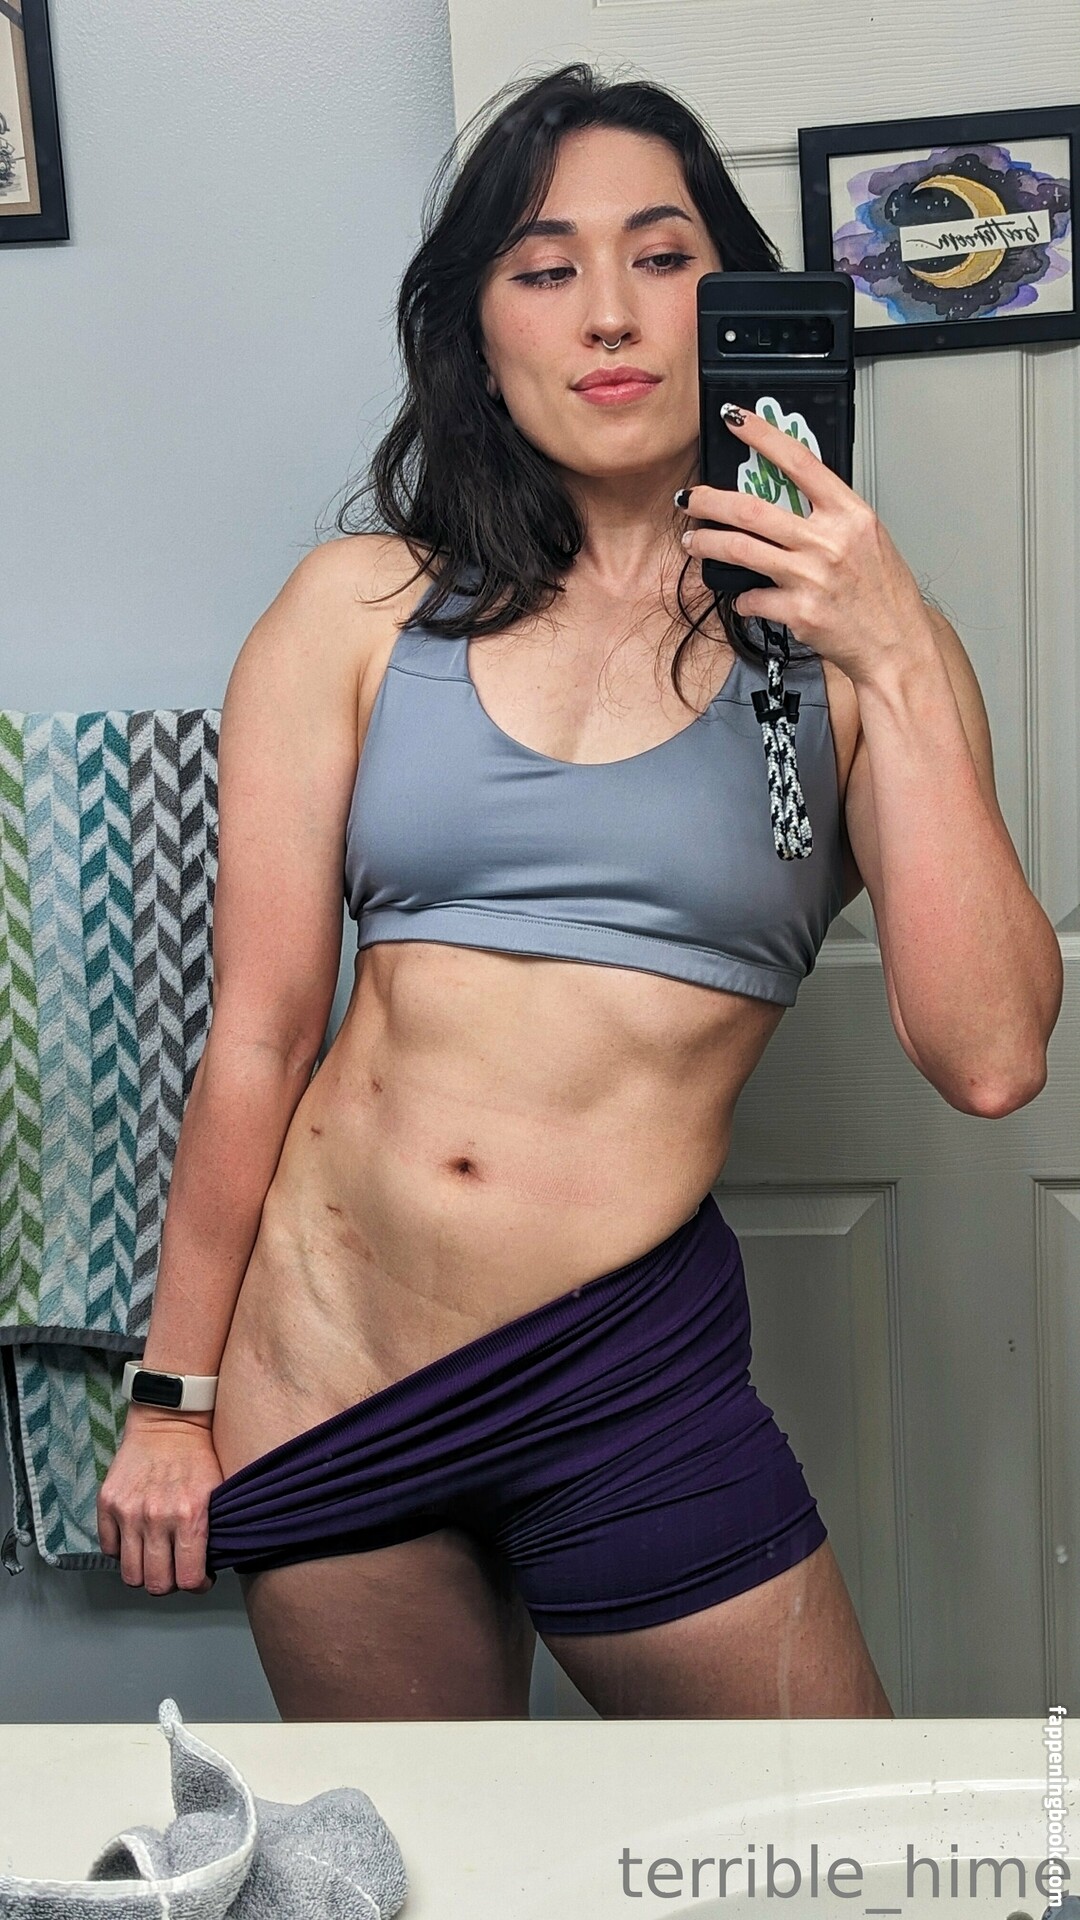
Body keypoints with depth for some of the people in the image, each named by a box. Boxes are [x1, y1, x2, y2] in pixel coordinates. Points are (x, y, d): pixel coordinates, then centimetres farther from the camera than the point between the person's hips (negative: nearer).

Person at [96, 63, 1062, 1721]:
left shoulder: (841, 645, -1)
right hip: (322, 1360, 1)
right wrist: (174, 1394, 3)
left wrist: (900, 665, -18)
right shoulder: (362, 607, -1)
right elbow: (258, 1032, -1)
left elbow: (988, 1059, -12)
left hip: (633, 1378, 0)